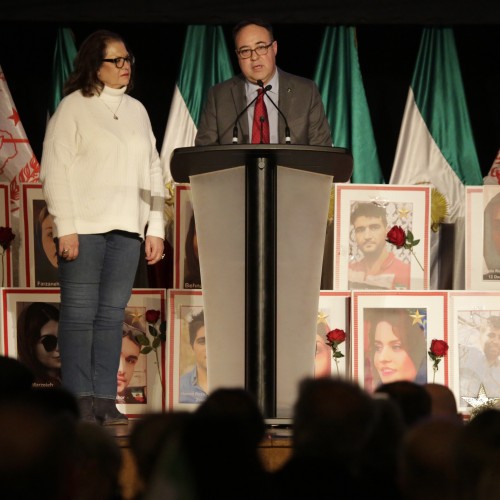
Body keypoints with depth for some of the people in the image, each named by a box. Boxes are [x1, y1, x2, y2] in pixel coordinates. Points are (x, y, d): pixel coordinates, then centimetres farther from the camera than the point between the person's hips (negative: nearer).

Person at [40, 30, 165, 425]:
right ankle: (79, 400, -3)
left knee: (112, 314, 3)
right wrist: (66, 228, -12)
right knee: (79, 313, -4)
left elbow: (152, 172, 18)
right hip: (85, 227, -5)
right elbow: (56, 170, -4)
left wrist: (156, 228, 11)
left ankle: (105, 399, 4)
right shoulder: (73, 108, 1)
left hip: (127, 228, 5)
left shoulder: (137, 111, 17)